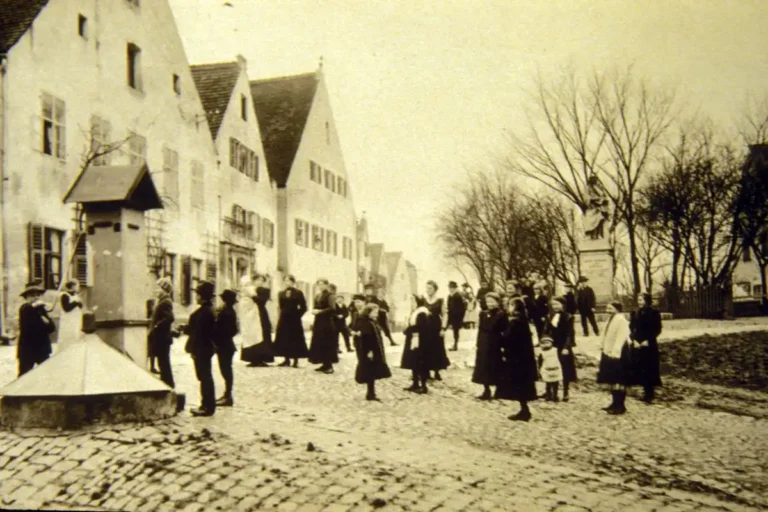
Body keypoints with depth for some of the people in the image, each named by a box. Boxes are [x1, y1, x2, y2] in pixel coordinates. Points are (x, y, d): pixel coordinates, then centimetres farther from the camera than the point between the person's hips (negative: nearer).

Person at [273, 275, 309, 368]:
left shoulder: (298, 293, -2)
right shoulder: (281, 294, 9)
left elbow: (303, 307, -4)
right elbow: (281, 307, 12)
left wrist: (297, 314, -8)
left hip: (294, 319, -4)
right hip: (284, 319, 4)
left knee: (295, 339, -2)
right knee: (284, 339, 5)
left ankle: (296, 361, 4)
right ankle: (287, 360, 15)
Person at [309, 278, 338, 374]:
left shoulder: (330, 295, -8)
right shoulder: (317, 296, 15)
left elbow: (332, 309, -20)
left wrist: (319, 311, -20)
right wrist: (314, 311, 2)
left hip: (327, 323, -8)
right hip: (318, 322, 8)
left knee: (327, 344, -6)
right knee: (319, 344, 7)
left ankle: (329, 366, -2)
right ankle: (324, 364, 14)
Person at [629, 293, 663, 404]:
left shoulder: (654, 313, -3)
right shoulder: (635, 313, 6)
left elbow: (657, 329, -5)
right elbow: (631, 328, 6)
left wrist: (648, 340, -13)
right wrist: (634, 340, -7)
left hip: (650, 345, -4)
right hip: (637, 344, 4)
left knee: (649, 369, -4)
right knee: (638, 368, 3)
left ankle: (649, 394, 3)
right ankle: (647, 391, 15)